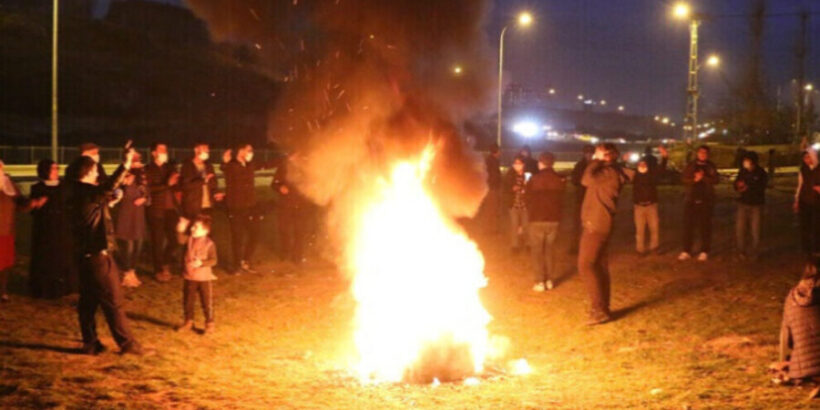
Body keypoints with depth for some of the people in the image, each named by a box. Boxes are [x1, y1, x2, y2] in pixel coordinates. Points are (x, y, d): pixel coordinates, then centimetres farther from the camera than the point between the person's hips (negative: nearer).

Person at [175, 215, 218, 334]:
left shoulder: (209, 244, -13)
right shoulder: (190, 240, -1)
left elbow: (213, 260, -14)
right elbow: (181, 240, -21)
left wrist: (201, 263, -27)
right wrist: (181, 230, -35)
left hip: (204, 278, -5)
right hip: (190, 277, 5)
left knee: (206, 302, 4)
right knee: (187, 301, 14)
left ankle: (209, 324, 18)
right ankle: (188, 322, 32)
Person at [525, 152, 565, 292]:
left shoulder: (534, 179, -10)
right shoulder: (559, 179, -1)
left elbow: (529, 199, 0)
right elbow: (561, 200, 9)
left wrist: (530, 214, 17)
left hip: (537, 219, -3)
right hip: (554, 219, 3)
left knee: (537, 250, 3)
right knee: (550, 249, 14)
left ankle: (540, 282, -1)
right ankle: (550, 280, 13)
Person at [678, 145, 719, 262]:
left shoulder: (711, 167, 5)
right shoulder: (690, 166, 8)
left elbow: (715, 180, -7)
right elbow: (683, 179, -1)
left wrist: (703, 177, -20)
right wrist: (694, 179, -17)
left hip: (706, 201, -1)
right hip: (691, 200, 1)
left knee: (705, 226, 1)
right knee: (688, 225, 1)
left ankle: (704, 252, 8)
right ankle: (686, 251, 7)